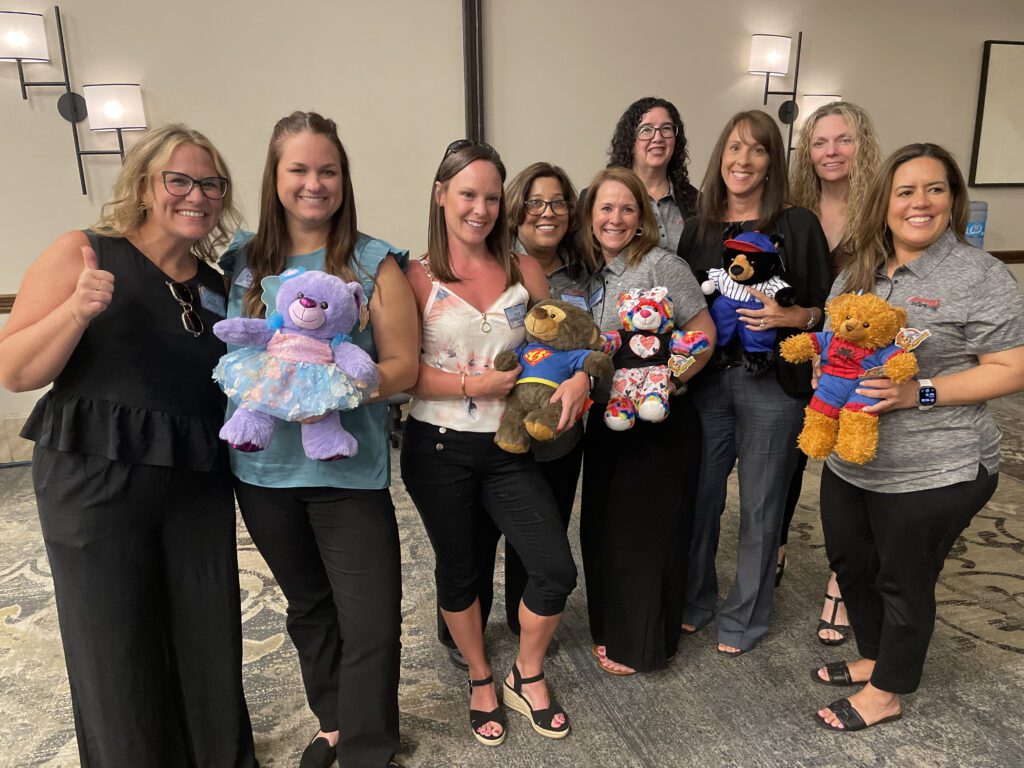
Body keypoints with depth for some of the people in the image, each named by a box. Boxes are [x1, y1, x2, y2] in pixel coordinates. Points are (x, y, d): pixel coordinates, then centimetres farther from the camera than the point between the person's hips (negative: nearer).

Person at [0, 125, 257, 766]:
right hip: (96, 480, -4)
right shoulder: (83, 253, -3)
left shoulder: (217, 286, 11)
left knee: (211, 646, 11)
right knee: (115, 654, 7)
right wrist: (77, 309, -21)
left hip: (200, 488, 4)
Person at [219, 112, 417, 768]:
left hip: (349, 470, -3)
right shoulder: (241, 261, 4)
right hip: (264, 468, 4)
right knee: (310, 609, 21)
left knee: (371, 626, -1)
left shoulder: (373, 263, -6)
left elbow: (402, 366, -8)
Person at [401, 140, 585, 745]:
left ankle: (527, 677, 30)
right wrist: (471, 386, -19)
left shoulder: (523, 270, 2)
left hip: (509, 447, 2)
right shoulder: (417, 278, -7)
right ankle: (481, 680, 42)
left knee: (557, 571, 0)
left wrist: (580, 377, -14)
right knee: (459, 571, 15)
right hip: (439, 449, -2)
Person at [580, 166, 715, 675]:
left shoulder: (661, 265, -14)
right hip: (604, 419, 7)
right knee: (601, 527, 15)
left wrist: (662, 386, -20)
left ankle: (642, 646, 25)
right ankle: (611, 628, 37)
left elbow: (704, 335, -15)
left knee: (646, 531, 5)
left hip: (660, 422, -7)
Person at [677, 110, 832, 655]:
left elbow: (828, 308, -1)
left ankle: (744, 616, 30)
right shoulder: (697, 229, 7)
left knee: (760, 506, 9)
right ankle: (694, 600, 35)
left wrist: (792, 316, -19)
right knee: (700, 496, 12)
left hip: (772, 383, -3)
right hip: (706, 378, 3)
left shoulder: (799, 226, -3)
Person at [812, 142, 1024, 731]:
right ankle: (874, 658, 45)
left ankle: (885, 693, 32)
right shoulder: (858, 272, 7)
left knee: (904, 583, 10)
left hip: (932, 476, -6)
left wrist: (919, 393, -24)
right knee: (851, 565, 20)